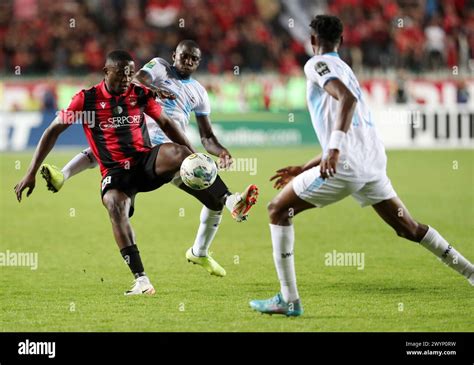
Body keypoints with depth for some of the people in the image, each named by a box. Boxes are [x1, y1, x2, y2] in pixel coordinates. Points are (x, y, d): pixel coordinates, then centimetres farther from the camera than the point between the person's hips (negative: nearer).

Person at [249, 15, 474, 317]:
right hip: (372, 162, 8)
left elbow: (347, 98, -22)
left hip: (346, 165, -8)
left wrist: (334, 149, -32)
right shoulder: (345, 69, 26)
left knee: (278, 210, 4)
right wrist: (303, 170, 33)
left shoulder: (317, 64, -1)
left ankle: (289, 300, -2)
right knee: (408, 227, 21)